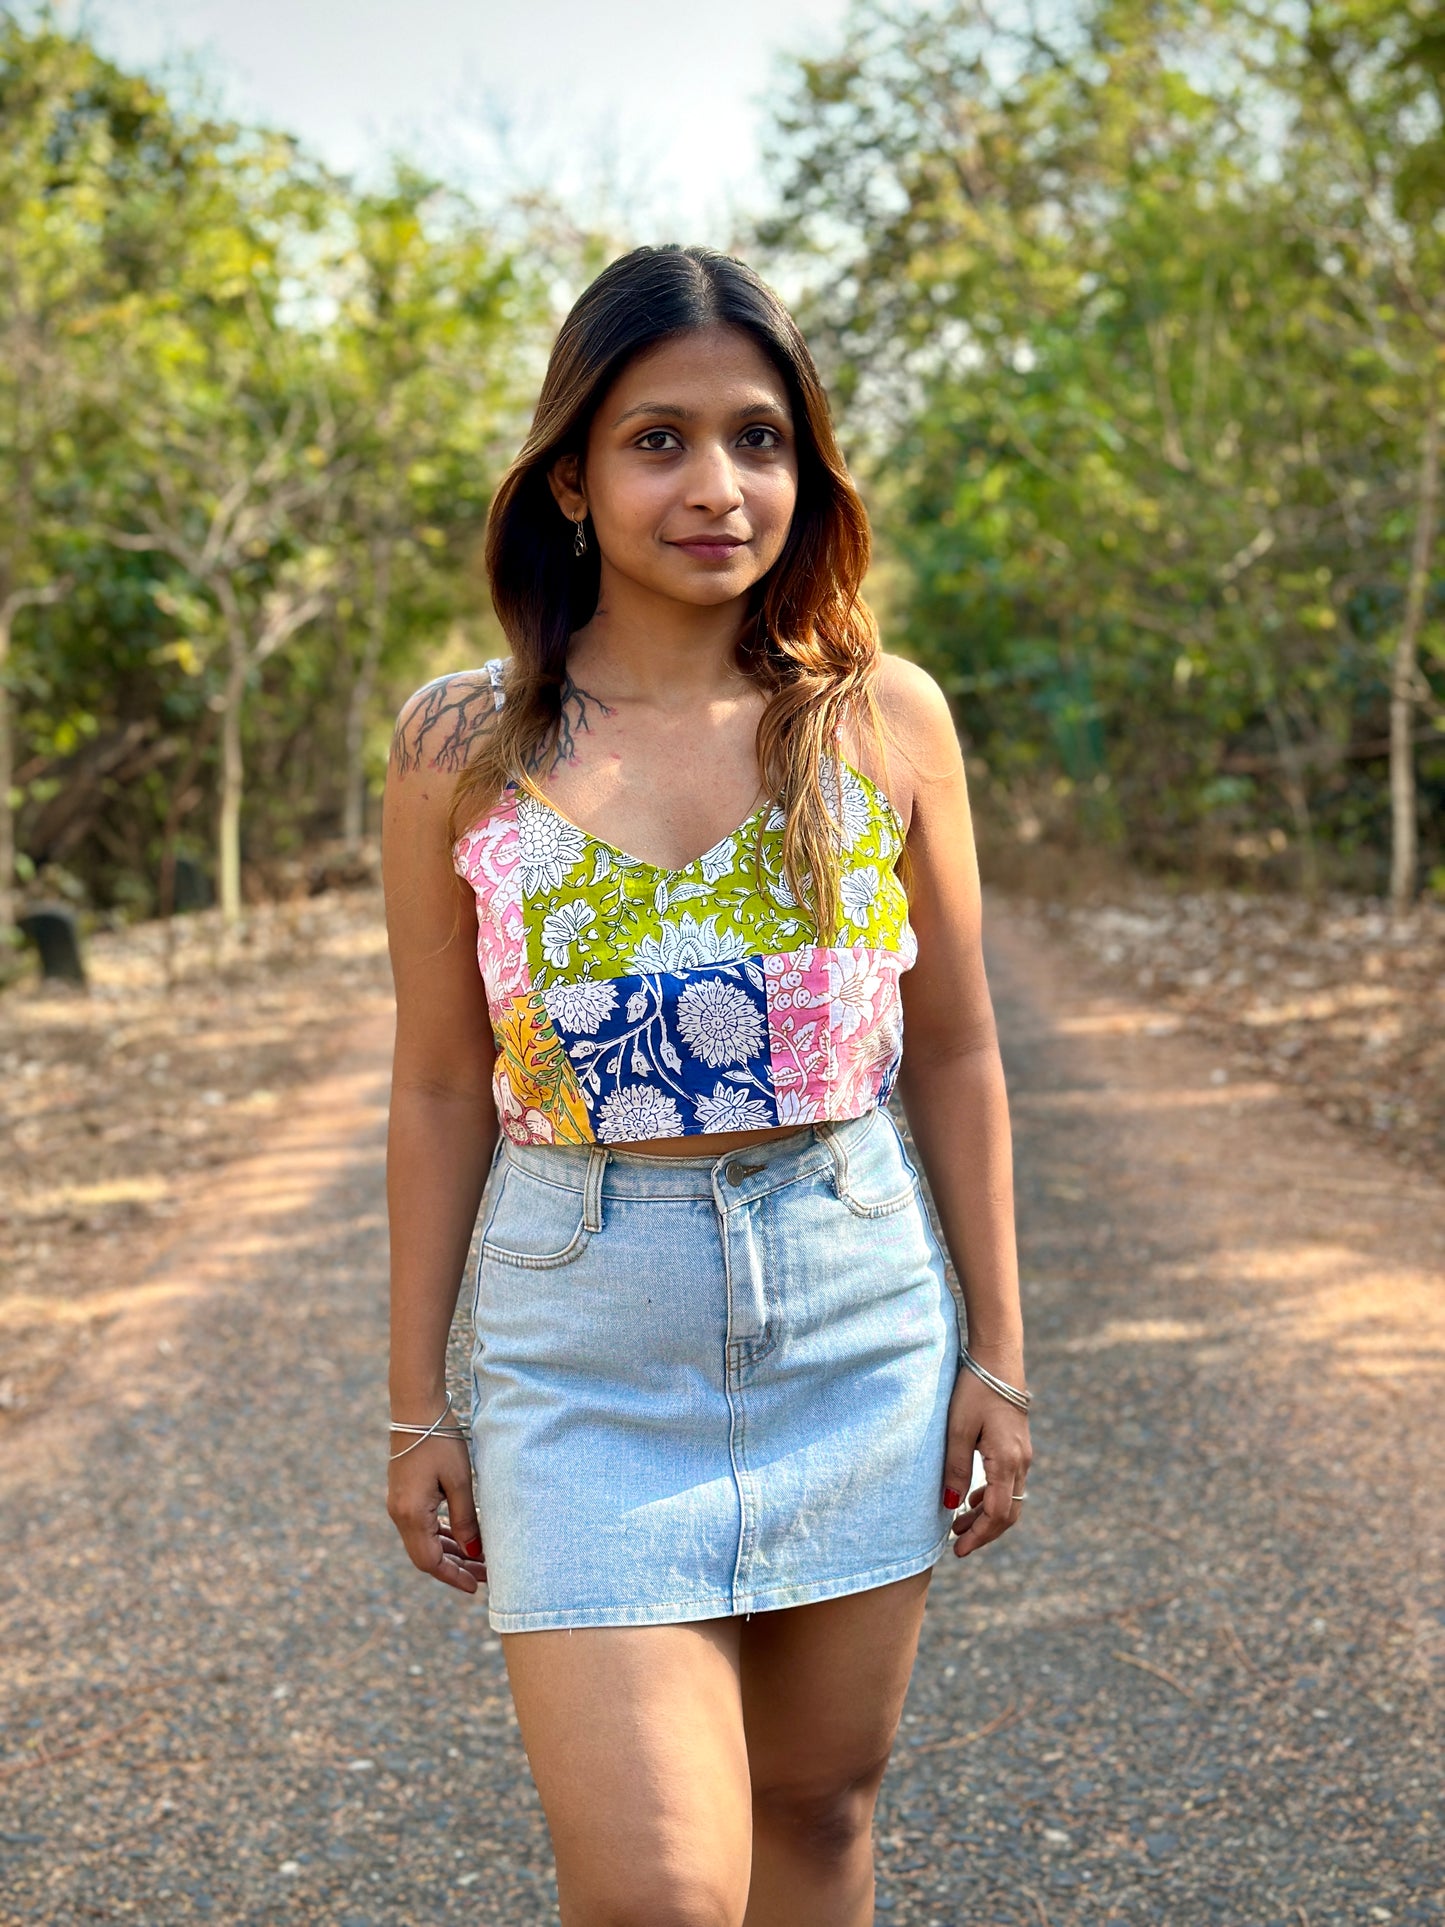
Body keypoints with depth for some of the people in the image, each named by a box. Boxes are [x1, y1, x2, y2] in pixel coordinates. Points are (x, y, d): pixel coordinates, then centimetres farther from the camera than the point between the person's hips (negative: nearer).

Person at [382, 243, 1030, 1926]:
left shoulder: (886, 719, -1)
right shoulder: (463, 750, -4)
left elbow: (954, 1050, 5)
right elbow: (440, 1091, 2)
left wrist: (997, 1352, 6)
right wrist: (417, 1405, 4)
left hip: (858, 1323, 2)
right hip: (587, 1345, -2)